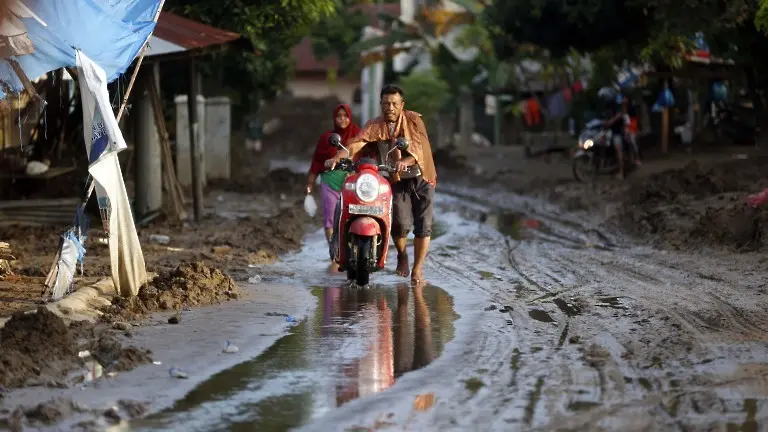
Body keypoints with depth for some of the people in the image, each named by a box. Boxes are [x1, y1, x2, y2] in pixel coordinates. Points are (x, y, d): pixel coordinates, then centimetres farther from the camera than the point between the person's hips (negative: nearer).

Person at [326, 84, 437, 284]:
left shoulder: (414, 120, -8)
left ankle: (417, 269, 9)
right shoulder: (375, 125, -2)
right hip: (397, 180, 1)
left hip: (421, 178, -1)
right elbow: (358, 142, -18)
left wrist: (406, 161, -43)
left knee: (423, 226, -3)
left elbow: (419, 146, -22)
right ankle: (402, 255, 19)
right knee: (401, 223, -13)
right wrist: (338, 157, -37)